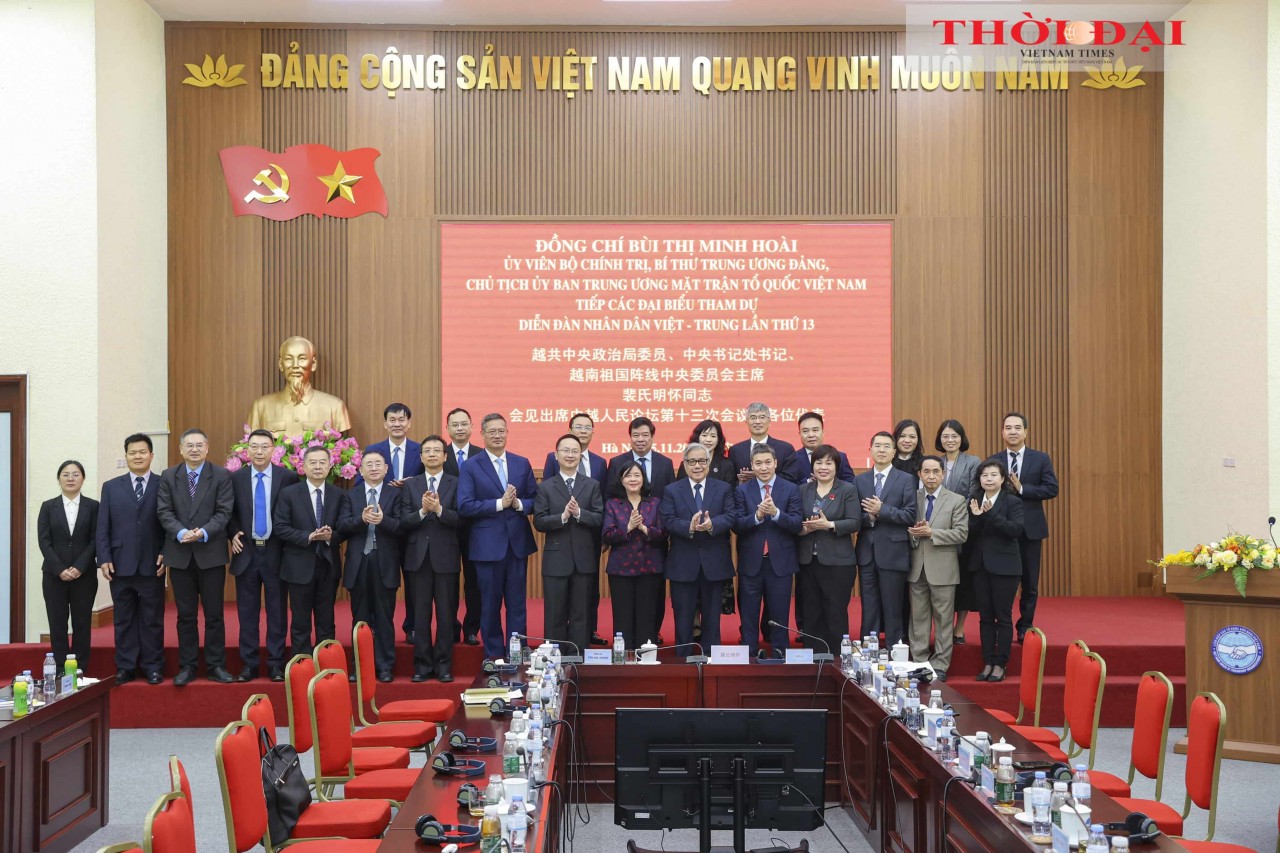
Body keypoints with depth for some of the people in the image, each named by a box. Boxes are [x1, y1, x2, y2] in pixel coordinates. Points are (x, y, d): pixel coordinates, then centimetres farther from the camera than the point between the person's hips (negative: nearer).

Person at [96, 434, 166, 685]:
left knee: (152, 619, 4)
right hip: (120, 565, 2)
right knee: (123, 619, 7)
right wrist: (104, 558, -2)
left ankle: (153, 667, 11)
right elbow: (103, 527, 7)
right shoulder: (111, 487, 10)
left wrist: (166, 555, -8)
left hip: (152, 565, -2)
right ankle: (125, 667, 13)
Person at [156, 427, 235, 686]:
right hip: (180, 555, 2)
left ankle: (216, 666, 9)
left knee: (214, 614, 3)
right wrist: (181, 533, -17)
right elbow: (164, 512, 0)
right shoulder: (168, 477, 7)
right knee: (186, 615, 7)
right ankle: (187, 667, 13)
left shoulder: (221, 476, 2)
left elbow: (224, 511, -4)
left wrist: (204, 532, -19)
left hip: (211, 553, -1)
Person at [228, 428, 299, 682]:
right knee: (247, 611, 7)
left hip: (276, 552, -1)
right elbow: (229, 513, 11)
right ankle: (248, 664, 15)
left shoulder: (288, 477, -2)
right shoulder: (235, 478, 3)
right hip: (246, 551, 1)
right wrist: (233, 534, -6)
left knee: (277, 611, 3)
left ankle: (276, 663, 11)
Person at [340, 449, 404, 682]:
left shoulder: (395, 494, 3)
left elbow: (402, 526, -7)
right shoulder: (351, 495, 9)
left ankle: (385, 666, 8)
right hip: (358, 563, 2)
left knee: (384, 618, 3)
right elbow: (342, 528, -1)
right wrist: (361, 519, -18)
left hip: (384, 563, -2)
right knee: (360, 619, 9)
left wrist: (382, 520, -23)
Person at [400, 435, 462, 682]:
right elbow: (404, 521, -1)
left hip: (446, 557, -2)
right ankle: (422, 665, 12)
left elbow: (460, 520, -8)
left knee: (446, 614, 3)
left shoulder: (456, 484, 2)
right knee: (421, 614, 4)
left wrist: (438, 509, -22)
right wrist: (423, 511, -19)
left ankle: (443, 665, 11)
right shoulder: (410, 484, 8)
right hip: (419, 557, 2)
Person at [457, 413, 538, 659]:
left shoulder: (522, 463, 8)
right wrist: (499, 504, -17)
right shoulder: (471, 466, -2)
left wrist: (519, 504, -14)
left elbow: (535, 500, 7)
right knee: (490, 605, 6)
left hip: (517, 543, 3)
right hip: (488, 545, -3)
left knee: (517, 604, 8)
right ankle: (494, 656, 17)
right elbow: (464, 506, -12)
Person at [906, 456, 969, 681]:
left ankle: (940, 665, 9)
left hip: (943, 568, -3)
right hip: (917, 567, 3)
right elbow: (904, 527, 11)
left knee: (943, 619, 3)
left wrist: (931, 532, -16)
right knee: (918, 618, 8)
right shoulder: (912, 498, 9)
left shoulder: (957, 501, 0)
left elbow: (961, 533, -8)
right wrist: (914, 534, -12)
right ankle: (918, 663, 15)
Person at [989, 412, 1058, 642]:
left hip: (1030, 528, 0)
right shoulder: (993, 461, 4)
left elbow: (1052, 489, -6)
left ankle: (1025, 628, 17)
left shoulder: (1041, 459, 2)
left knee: (1030, 582, 5)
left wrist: (1021, 489, -15)